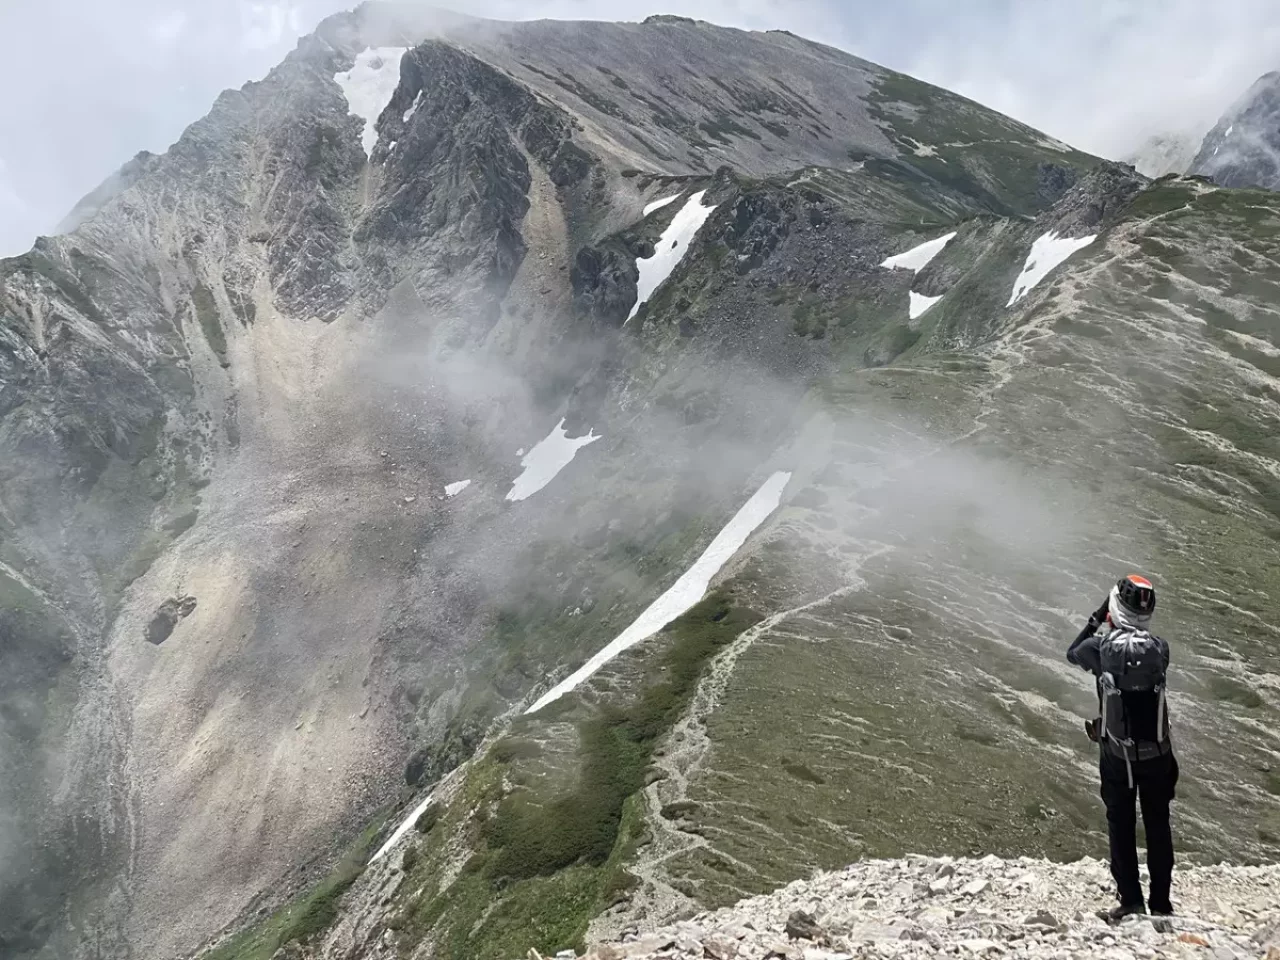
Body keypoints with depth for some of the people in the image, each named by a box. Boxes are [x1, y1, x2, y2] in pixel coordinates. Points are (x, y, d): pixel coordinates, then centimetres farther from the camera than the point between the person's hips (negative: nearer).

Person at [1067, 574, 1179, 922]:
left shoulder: (1101, 646, -16)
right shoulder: (1160, 648, -11)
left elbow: (1072, 653, 7)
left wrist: (1096, 619, 12)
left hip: (1117, 754, -1)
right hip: (1156, 753, 2)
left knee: (1121, 825, 12)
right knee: (1157, 825, 15)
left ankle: (1130, 900, 13)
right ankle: (1161, 902, 23)